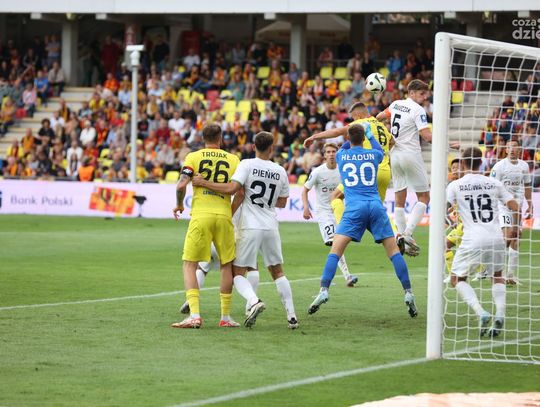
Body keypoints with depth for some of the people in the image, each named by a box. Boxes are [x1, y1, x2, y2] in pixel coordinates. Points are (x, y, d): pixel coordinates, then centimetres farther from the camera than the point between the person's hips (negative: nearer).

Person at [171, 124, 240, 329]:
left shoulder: (193, 157, 4)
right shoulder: (233, 160, 10)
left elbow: (181, 185, -7)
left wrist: (179, 204, 11)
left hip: (201, 215, -2)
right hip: (224, 215, 2)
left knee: (189, 265, 4)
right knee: (227, 265, 15)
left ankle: (194, 314, -11)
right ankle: (225, 316, 16)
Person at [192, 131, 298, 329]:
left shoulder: (247, 165, -7)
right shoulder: (280, 172, 6)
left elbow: (232, 188, -19)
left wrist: (204, 183, -11)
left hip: (249, 227, -4)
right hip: (271, 227, 4)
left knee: (238, 272, 4)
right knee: (277, 271, 17)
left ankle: (254, 301, -23)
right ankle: (291, 316, 10)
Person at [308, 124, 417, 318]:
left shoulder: (342, 155, 10)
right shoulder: (373, 155, 11)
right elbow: (380, 151, 38)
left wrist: (352, 137, 49)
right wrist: (370, 134, 50)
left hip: (354, 208, -1)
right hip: (376, 206, 1)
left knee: (335, 250, -4)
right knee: (393, 250, 5)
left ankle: (324, 290, -19)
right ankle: (408, 293, 0)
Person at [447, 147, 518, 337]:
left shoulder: (455, 185, 3)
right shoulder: (494, 183, 11)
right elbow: (514, 206, 11)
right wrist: (515, 228, 25)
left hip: (472, 241, -3)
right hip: (496, 238, 3)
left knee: (457, 278, 13)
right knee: (497, 276, 27)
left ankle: (481, 313, -9)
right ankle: (500, 314, 4)